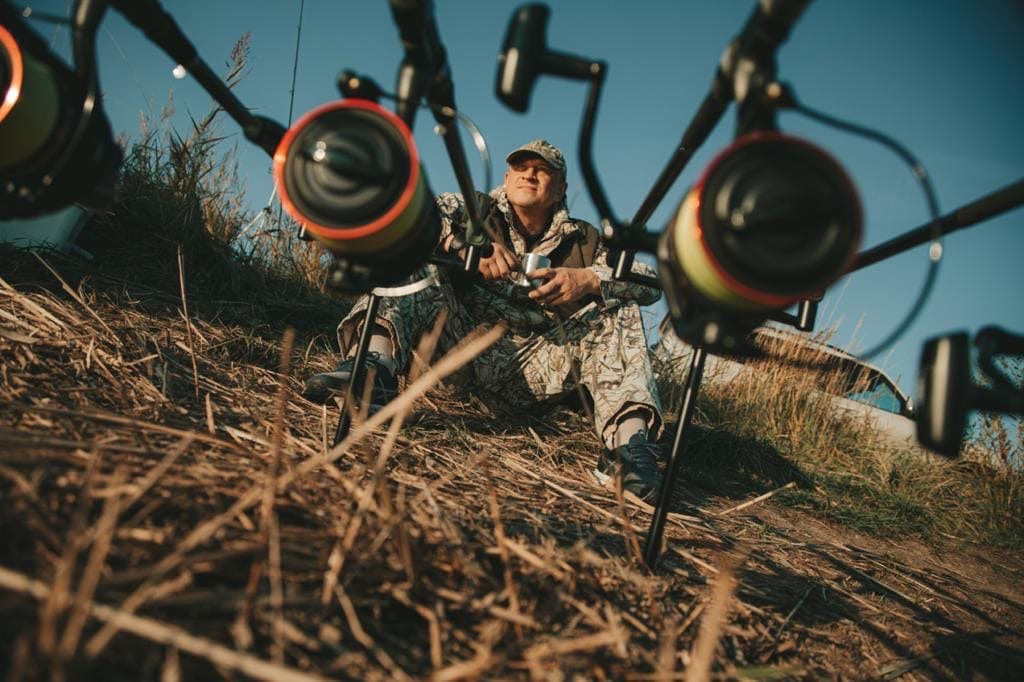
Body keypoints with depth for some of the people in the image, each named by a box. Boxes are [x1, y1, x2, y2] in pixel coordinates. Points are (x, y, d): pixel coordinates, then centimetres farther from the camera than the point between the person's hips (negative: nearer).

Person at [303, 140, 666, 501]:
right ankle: (374, 366, -43)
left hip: (531, 374, 1)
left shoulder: (584, 241, 10)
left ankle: (629, 436, -36)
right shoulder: (476, 210, 8)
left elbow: (651, 282, -2)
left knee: (617, 308, -14)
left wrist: (589, 280, -22)